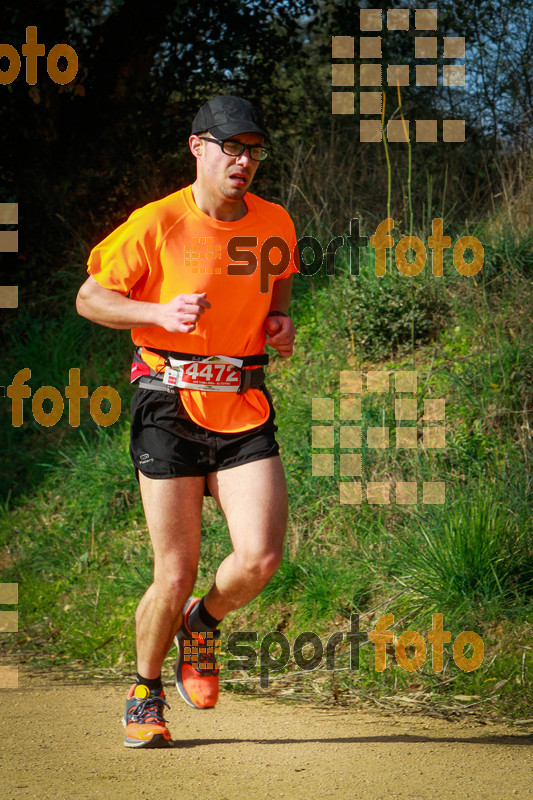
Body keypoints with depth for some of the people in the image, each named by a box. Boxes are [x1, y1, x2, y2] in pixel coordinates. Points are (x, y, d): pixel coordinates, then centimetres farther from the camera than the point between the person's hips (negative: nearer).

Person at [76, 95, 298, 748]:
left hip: (245, 411, 3)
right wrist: (160, 313, -17)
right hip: (170, 409, -3)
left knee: (259, 557, -16)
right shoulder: (156, 225, -9)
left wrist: (279, 324, 2)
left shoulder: (275, 225, 3)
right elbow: (89, 298, -1)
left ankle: (203, 623, 19)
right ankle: (144, 692, 23)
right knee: (174, 577, -4)